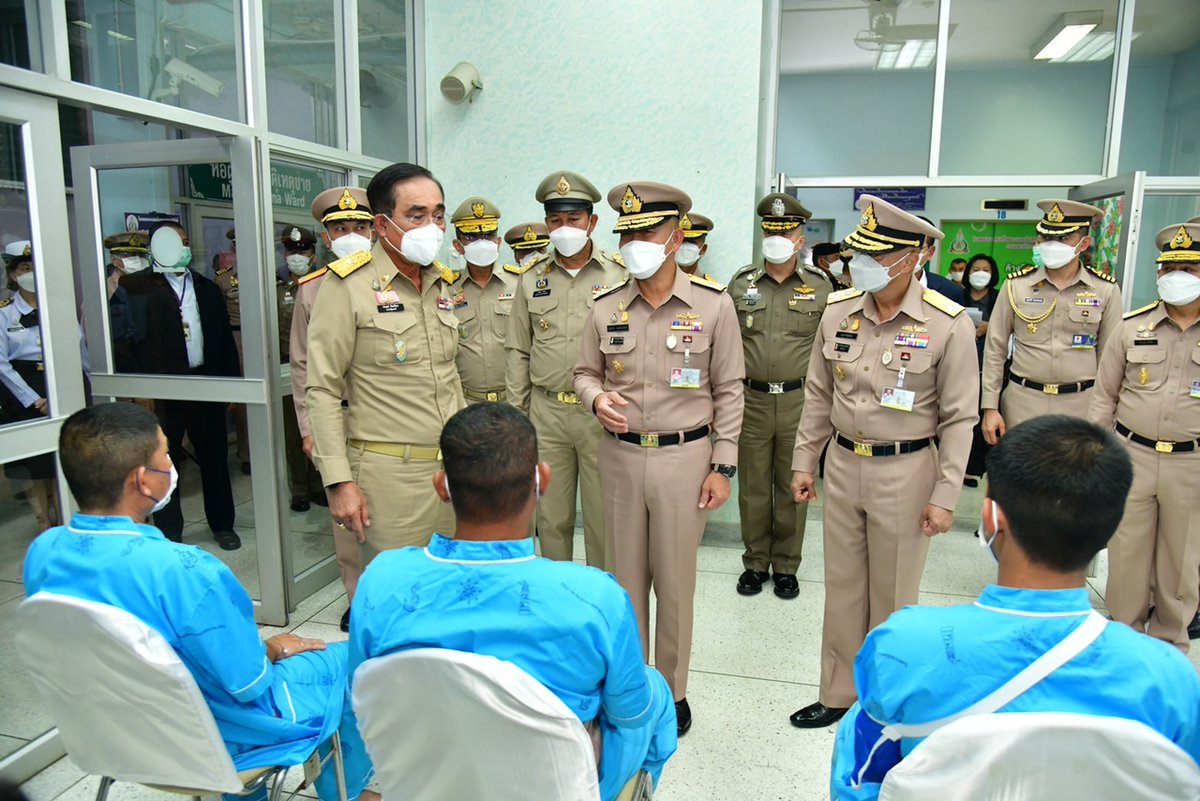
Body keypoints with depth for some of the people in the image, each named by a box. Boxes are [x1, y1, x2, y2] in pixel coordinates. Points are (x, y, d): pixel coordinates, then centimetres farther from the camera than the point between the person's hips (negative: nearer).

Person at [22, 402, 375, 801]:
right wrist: (272, 649, -2)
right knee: (348, 662, 11)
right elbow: (248, 683, -25)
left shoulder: (42, 552, -13)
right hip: (210, 739, -7)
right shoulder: (181, 570, -36)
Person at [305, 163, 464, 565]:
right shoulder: (347, 286, -9)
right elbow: (323, 390, -10)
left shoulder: (442, 282, 11)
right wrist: (339, 481, -14)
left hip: (452, 468, 6)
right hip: (390, 472, -6)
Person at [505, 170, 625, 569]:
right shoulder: (531, 280, 8)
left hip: (602, 413, -3)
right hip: (546, 412, 3)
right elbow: (518, 352, 11)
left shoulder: (619, 274, -2)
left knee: (603, 516, 6)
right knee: (551, 516, 13)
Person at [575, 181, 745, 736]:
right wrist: (597, 399, -11)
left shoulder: (713, 305, -5)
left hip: (685, 457, -2)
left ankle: (672, 690, 29)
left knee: (675, 581, 9)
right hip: (620, 456, 3)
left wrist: (722, 465, -4)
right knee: (626, 577, 14)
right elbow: (585, 372, 13)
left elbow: (728, 389, -2)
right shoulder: (606, 308, 2)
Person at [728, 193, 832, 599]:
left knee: (793, 488, 9)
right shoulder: (741, 283, 5)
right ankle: (755, 562, 25)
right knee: (753, 487, 9)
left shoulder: (820, 286, 3)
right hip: (751, 401, 1)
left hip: (800, 402, -1)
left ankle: (786, 566, 25)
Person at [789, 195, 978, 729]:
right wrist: (804, 460, 8)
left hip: (905, 472, -4)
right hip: (843, 464, 4)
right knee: (842, 587, 15)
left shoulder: (947, 324, -12)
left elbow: (959, 418, -8)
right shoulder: (838, 310, -1)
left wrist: (945, 496, -10)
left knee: (893, 595, 11)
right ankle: (838, 693, 32)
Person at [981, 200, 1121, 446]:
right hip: (1022, 400, 0)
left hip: (1081, 405, 0)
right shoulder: (1016, 285, -1)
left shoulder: (1106, 290, 0)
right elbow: (995, 350, 1)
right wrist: (990, 407, -2)